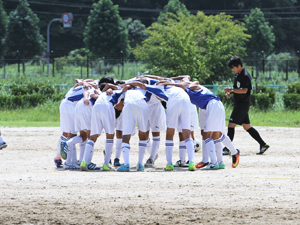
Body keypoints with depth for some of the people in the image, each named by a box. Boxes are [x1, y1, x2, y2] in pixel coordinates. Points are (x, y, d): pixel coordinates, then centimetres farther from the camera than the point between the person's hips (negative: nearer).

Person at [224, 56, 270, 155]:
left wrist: (231, 89, -22)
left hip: (243, 104, -10)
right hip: (239, 104, 10)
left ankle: (227, 149, -11)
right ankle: (263, 144, 15)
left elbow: (244, 90, -24)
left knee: (231, 124, -11)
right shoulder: (238, 75, 14)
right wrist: (229, 92, 7)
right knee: (246, 126, 12)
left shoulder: (245, 76, -16)